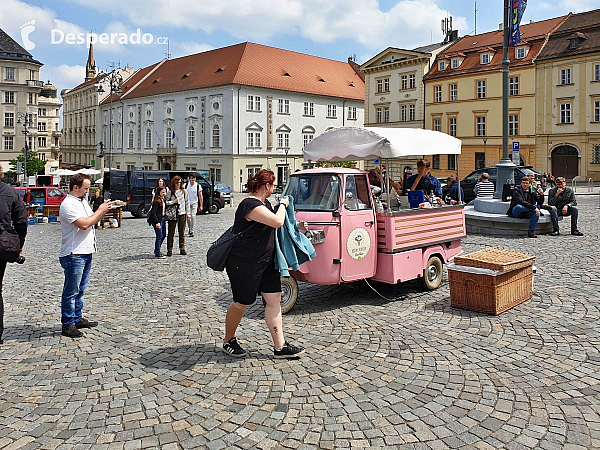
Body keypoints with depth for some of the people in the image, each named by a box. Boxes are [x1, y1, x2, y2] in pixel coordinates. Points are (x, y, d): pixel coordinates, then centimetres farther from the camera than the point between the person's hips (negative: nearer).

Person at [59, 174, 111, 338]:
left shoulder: (83, 201, 16)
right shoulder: (68, 204, -14)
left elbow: (92, 220, 22)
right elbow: (84, 224, -23)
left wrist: (103, 210, 5)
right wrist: (100, 211, -13)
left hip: (86, 252, 9)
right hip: (73, 255, -9)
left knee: (80, 289, 16)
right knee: (71, 291, -2)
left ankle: (77, 319, 26)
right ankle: (68, 325, 5)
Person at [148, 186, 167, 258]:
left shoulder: (163, 200, 12)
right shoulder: (156, 201, -16)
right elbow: (153, 212, -20)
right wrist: (157, 222, -23)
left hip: (162, 219, 10)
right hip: (157, 220, -9)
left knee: (163, 235, 16)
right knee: (159, 236, -6)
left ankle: (157, 250, 31)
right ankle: (157, 253, 2)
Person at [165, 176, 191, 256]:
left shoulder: (184, 191, 7)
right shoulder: (168, 191, 0)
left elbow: (187, 202, 12)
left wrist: (188, 213, 9)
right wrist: (173, 202, -13)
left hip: (182, 214, 2)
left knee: (182, 232, 6)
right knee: (171, 232, 0)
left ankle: (182, 249, 14)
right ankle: (169, 250, 5)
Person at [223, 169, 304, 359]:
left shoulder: (264, 203, 12)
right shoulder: (251, 205, -21)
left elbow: (271, 225, 29)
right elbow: (277, 222, -28)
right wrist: (283, 205, -10)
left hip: (265, 261, 9)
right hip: (245, 263, -9)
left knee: (274, 298, 4)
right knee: (242, 302, 5)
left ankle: (280, 347, 9)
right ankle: (228, 341, 27)